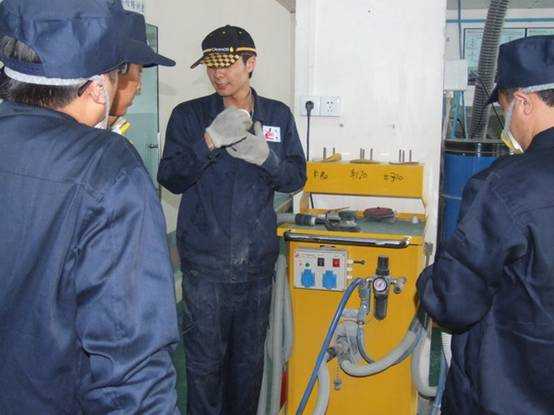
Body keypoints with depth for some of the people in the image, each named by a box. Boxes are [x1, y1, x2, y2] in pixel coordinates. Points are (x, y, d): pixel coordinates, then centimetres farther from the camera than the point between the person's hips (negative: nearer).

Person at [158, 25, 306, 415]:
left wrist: (265, 156, -16)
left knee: (250, 357, 15)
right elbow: (170, 178, -8)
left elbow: (296, 177, 4)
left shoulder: (278, 115, 6)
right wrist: (210, 141, -21)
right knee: (205, 360, 3)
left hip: (258, 260, 3)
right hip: (205, 262, -2)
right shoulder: (189, 115, 0)